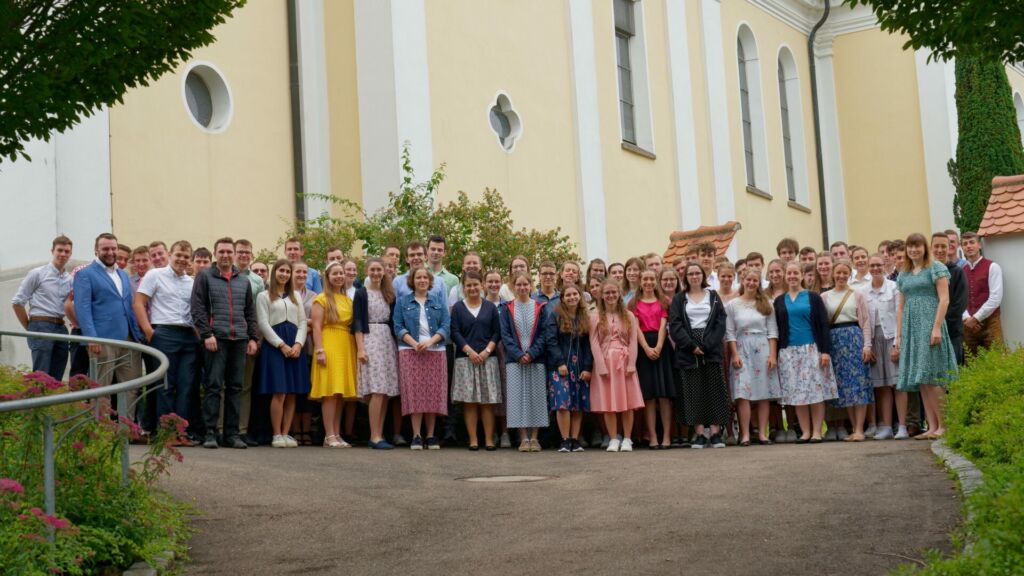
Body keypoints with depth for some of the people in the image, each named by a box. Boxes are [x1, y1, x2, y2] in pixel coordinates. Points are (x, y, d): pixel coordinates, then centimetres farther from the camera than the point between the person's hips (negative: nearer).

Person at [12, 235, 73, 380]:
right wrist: (30, 328, 2)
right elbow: (17, 302, 0)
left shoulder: (70, 280, 13)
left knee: (56, 380, 5)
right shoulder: (37, 274, -1)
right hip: (41, 326, -5)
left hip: (61, 328, 6)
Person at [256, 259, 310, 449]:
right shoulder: (264, 296, 6)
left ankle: (286, 433, 4)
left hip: (295, 346, 5)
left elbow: (302, 323, 13)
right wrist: (282, 345, -12)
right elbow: (263, 323, -3)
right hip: (274, 345, -4)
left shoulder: (296, 297, 20)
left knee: (292, 394, -1)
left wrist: (298, 344, -5)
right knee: (279, 392, -12)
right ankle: (277, 435, -6)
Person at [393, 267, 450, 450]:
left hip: (435, 351, 2)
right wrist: (414, 343, -13)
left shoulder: (438, 300, 13)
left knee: (433, 393, -1)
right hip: (410, 352, -1)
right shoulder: (403, 301, 10)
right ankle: (416, 436, -7)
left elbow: (446, 325, 4)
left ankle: (431, 436, 4)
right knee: (414, 392, -8)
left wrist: (430, 341, -12)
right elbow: (398, 327, 2)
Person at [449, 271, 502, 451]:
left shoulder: (490, 307, 10)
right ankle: (473, 440, 0)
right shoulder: (458, 308, 7)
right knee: (469, 401, -2)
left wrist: (487, 351, -8)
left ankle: (489, 439, 1)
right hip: (465, 358, -1)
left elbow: (497, 332, 6)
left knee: (488, 401, -1)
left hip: (488, 358, 1)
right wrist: (470, 351, -11)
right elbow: (455, 332, 0)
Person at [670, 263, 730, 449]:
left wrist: (707, 345, -11)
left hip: (711, 349, 0)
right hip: (688, 351, 0)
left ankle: (716, 433, -1)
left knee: (714, 391, -3)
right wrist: (691, 345, -13)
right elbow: (674, 325, -1)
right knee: (694, 392, -2)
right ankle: (700, 434, 0)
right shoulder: (679, 299, 9)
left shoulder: (713, 296, 11)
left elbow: (720, 322, 2)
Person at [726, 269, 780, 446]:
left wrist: (773, 355, -4)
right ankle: (745, 435, -8)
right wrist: (735, 355, -7)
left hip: (763, 349, 2)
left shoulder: (766, 304, 8)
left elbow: (773, 331, 5)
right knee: (743, 393, -9)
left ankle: (762, 433, 4)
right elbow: (730, 333, 2)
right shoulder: (732, 305, 4)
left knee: (764, 392, 1)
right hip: (742, 350, -1)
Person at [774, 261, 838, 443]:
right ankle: (805, 431, 6)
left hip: (812, 349, -2)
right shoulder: (779, 301, 11)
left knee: (816, 390, -5)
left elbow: (823, 324, 0)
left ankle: (817, 431, -1)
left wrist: (825, 350, -9)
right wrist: (776, 354, 3)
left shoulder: (813, 297, 4)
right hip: (789, 352, 2)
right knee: (796, 392, 1)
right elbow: (777, 328, 10)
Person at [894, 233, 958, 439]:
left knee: (930, 378, -12)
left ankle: (943, 425, -7)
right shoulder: (903, 275, 18)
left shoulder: (936, 268, 2)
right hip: (911, 329, 6)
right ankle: (932, 426, 3)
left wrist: (937, 327, -15)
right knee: (921, 382, 2)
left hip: (929, 325, -6)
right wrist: (898, 336, 12)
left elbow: (944, 299, -6)